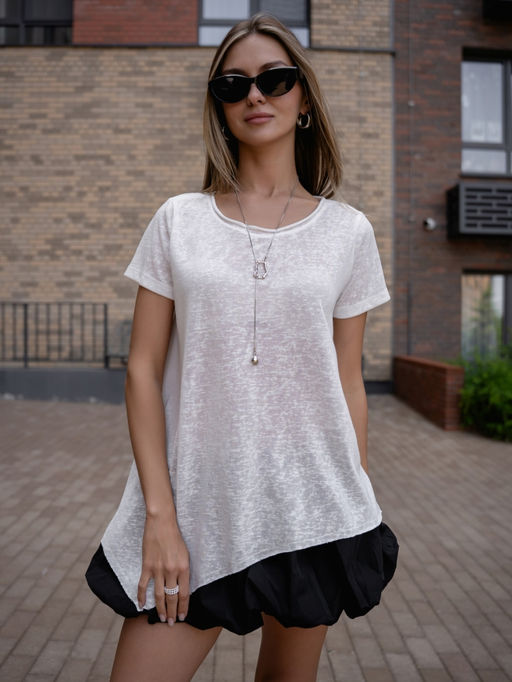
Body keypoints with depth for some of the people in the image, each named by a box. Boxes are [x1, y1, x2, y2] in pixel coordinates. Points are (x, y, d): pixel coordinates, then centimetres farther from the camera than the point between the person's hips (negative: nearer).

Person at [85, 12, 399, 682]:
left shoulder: (347, 231, 3)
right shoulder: (179, 221, 2)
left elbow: (348, 383, 5)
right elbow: (143, 370, -1)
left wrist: (359, 518, 7)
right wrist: (159, 514, -7)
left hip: (310, 505, 1)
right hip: (194, 503, 0)